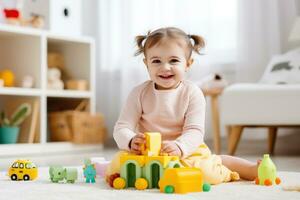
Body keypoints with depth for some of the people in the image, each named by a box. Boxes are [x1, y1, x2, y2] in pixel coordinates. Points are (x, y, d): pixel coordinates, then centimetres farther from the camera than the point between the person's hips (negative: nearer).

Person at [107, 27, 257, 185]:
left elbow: (194, 130, -13)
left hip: (186, 151, 0)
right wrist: (131, 141, -33)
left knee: (207, 173, -24)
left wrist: (179, 147, -35)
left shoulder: (192, 93, -6)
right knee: (118, 164, -27)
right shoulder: (139, 93, -4)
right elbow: (122, 127, -8)